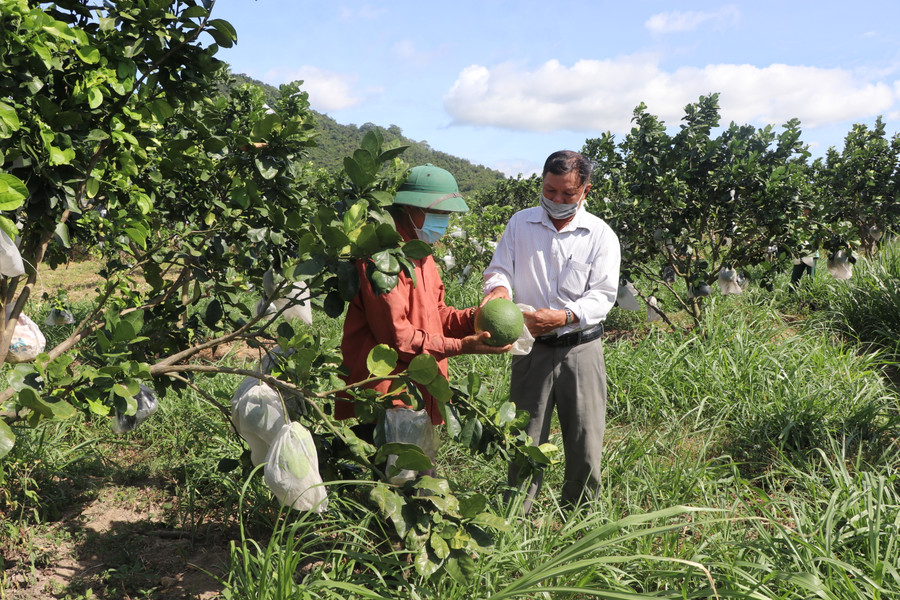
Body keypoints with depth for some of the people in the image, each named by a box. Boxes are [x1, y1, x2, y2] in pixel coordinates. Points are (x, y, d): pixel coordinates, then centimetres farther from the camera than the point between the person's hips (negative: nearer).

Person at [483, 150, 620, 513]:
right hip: (531, 348, 1)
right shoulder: (520, 224, 6)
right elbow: (498, 270, 6)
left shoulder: (601, 235, 0)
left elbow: (603, 296, -7)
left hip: (580, 350, -1)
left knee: (586, 445, 1)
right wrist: (499, 287, -19)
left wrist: (565, 316, -25)